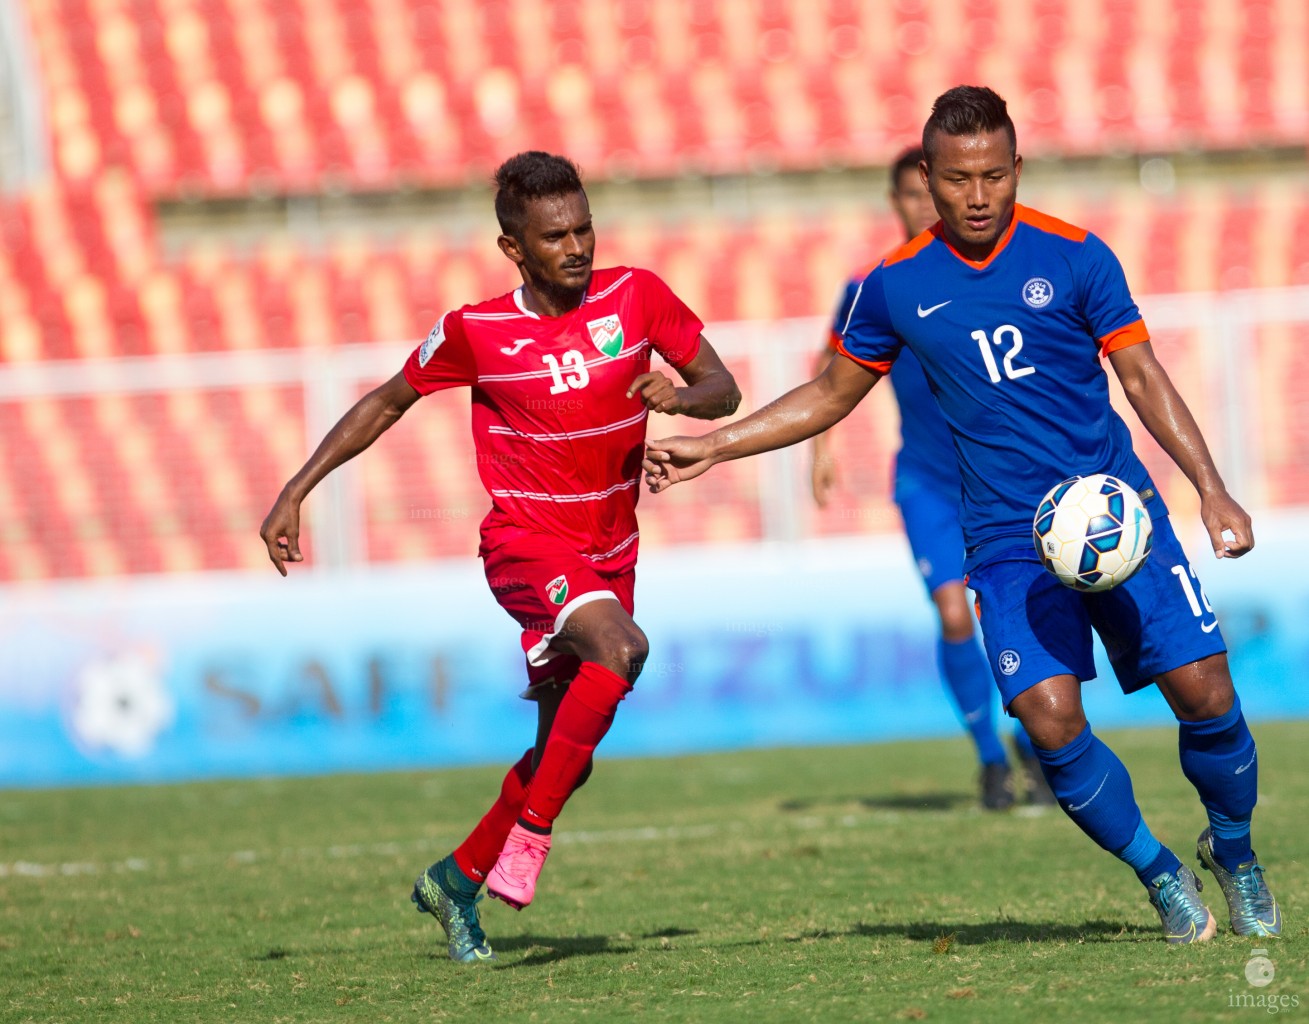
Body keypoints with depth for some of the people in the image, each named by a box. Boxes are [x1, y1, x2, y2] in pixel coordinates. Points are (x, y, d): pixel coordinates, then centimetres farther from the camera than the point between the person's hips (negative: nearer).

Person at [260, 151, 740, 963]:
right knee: (620, 649, -34)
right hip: (526, 543, -4)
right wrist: (297, 493, 3)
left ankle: (459, 879, 32)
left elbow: (724, 391, 1)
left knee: (566, 756, 10)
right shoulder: (474, 333, -8)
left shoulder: (635, 297, -4)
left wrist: (682, 396, -24)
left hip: (610, 554, 5)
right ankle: (529, 836, -27)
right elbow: (387, 403, 6)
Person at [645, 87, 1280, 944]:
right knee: (1051, 720, -18)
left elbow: (1142, 375, 2)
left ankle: (1233, 851, 22)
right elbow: (833, 393, 18)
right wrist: (713, 447, 13)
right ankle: (1161, 875, 6)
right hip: (1008, 541, 1)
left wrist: (1212, 488, -8)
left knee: (1205, 693, -9)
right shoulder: (897, 287, 3)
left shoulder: (1073, 256, -2)